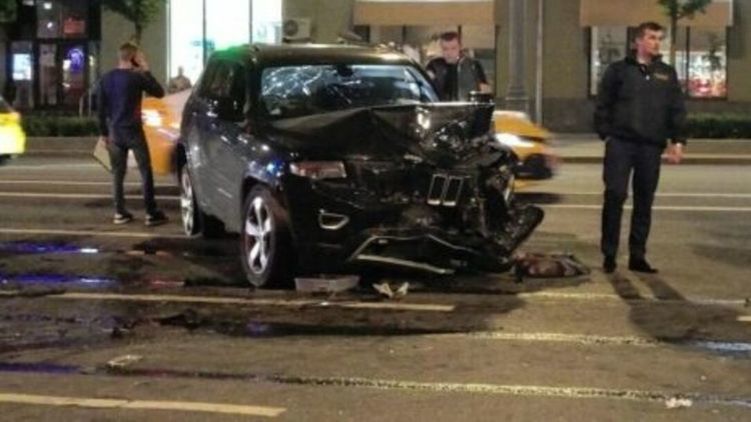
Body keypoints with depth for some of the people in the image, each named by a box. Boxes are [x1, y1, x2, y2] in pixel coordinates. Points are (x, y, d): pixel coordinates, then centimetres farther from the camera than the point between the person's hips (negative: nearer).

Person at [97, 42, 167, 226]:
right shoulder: (136, 77, -11)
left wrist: (104, 132, 15)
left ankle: (120, 213, 9)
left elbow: (101, 108, 8)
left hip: (114, 131, 5)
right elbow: (159, 92, -2)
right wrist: (146, 71, 2)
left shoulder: (106, 78, 5)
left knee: (117, 173, 10)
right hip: (133, 130, -5)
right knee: (145, 171, 0)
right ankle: (151, 213, -2)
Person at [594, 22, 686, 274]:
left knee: (644, 202, 5)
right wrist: (605, 134, -5)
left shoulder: (667, 74, 14)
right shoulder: (619, 70, 6)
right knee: (615, 195, -10)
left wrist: (677, 141, 2)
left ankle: (637, 256, 12)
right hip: (621, 143, -3)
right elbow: (603, 105, 4)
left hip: (652, 147, 3)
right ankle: (609, 254, -2)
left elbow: (677, 110, 12)